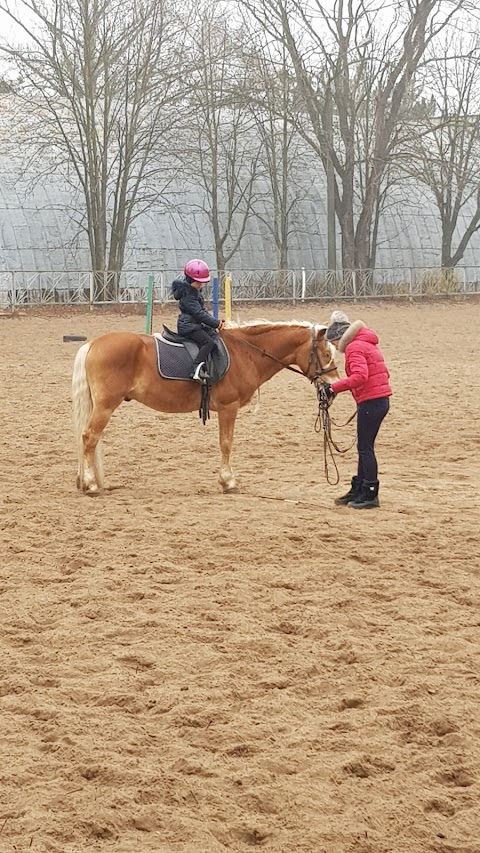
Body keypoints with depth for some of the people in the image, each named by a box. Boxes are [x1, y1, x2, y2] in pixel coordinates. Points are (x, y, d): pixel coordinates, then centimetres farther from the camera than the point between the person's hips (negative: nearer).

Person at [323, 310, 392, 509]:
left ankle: (371, 495, 1)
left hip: (370, 401, -10)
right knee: (365, 447, 16)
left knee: (365, 448, -3)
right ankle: (358, 491, 24)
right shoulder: (368, 344, 19)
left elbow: (360, 376, -28)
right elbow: (383, 373, 21)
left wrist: (335, 387, -25)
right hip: (380, 399, 10)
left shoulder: (354, 348, -12)